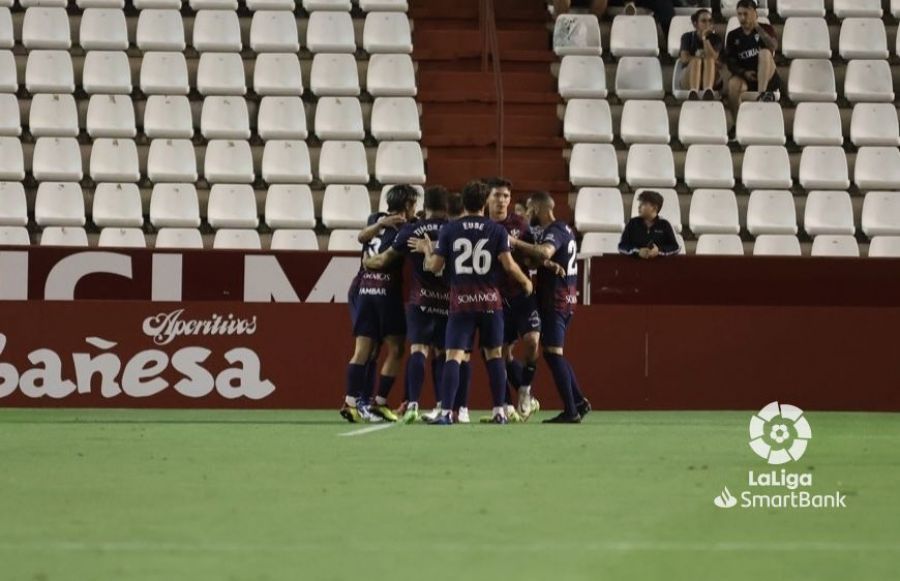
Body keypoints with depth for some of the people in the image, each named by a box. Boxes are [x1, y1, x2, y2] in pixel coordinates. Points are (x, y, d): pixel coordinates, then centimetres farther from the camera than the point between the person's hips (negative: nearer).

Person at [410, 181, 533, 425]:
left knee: (454, 356, -5)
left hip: (461, 301, -1)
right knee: (494, 354, 14)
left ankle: (446, 412, -17)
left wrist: (427, 250, 22)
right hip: (490, 300, 1)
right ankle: (499, 411, 13)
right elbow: (508, 264, -7)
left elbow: (435, 266, 1)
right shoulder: (497, 230, -1)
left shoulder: (449, 230, -1)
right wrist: (526, 281, 11)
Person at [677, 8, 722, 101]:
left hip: (709, 78, 1)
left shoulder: (716, 38, 7)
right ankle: (693, 92, -63)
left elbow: (713, 57, -12)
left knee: (709, 60, -31)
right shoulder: (687, 37, 7)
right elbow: (684, 58, -8)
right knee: (696, 61, -32)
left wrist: (704, 37, -14)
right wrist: (701, 57, -10)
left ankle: (708, 91, -62)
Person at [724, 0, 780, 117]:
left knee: (765, 52, -30)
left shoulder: (766, 29, 5)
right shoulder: (733, 36, 9)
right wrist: (744, 72, -15)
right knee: (733, 84, -33)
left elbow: (773, 47, -16)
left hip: (767, 78, -1)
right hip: (744, 77, 1)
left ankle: (762, 93, -41)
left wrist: (758, 27, -18)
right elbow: (730, 62, 3)